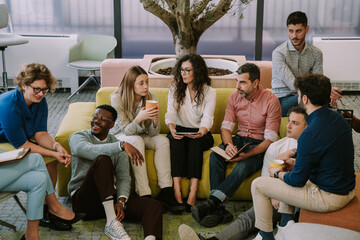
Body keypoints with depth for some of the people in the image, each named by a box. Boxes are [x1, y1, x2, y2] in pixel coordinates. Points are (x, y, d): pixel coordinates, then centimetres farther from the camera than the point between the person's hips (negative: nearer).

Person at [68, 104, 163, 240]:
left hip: (109, 197, 4)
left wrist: (121, 201, -17)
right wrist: (122, 145, -33)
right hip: (84, 197, -4)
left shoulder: (116, 145, 14)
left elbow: (124, 178, 3)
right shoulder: (78, 137, 2)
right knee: (102, 160, -31)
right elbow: (89, 151, -24)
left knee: (154, 206, -19)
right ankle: (111, 222, -36)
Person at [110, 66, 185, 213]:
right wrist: (139, 118, -41)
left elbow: (153, 133, -9)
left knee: (163, 141, -23)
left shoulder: (151, 98, -11)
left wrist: (155, 121, -33)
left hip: (141, 135, 4)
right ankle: (144, 195, -39)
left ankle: (166, 193, -29)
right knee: (137, 141, -35)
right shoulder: (117, 99, -20)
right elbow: (126, 131, -21)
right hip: (120, 136, -4)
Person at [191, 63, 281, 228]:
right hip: (240, 139, 5)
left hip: (260, 144, -4)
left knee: (244, 166, -35)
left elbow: (270, 139, -16)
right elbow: (226, 126, 1)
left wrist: (248, 154, -30)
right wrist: (228, 144, -22)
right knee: (215, 155, -26)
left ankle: (210, 203, -35)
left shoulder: (271, 101, -14)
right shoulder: (235, 96, 0)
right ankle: (218, 208, -32)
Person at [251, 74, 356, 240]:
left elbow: (298, 180, -18)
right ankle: (286, 225, 27)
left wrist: (278, 173, 2)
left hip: (329, 198, -9)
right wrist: (296, 162, 12)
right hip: (347, 189, 9)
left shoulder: (310, 135, -27)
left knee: (258, 185, 1)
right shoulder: (338, 118, 1)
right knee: (286, 176, 29)